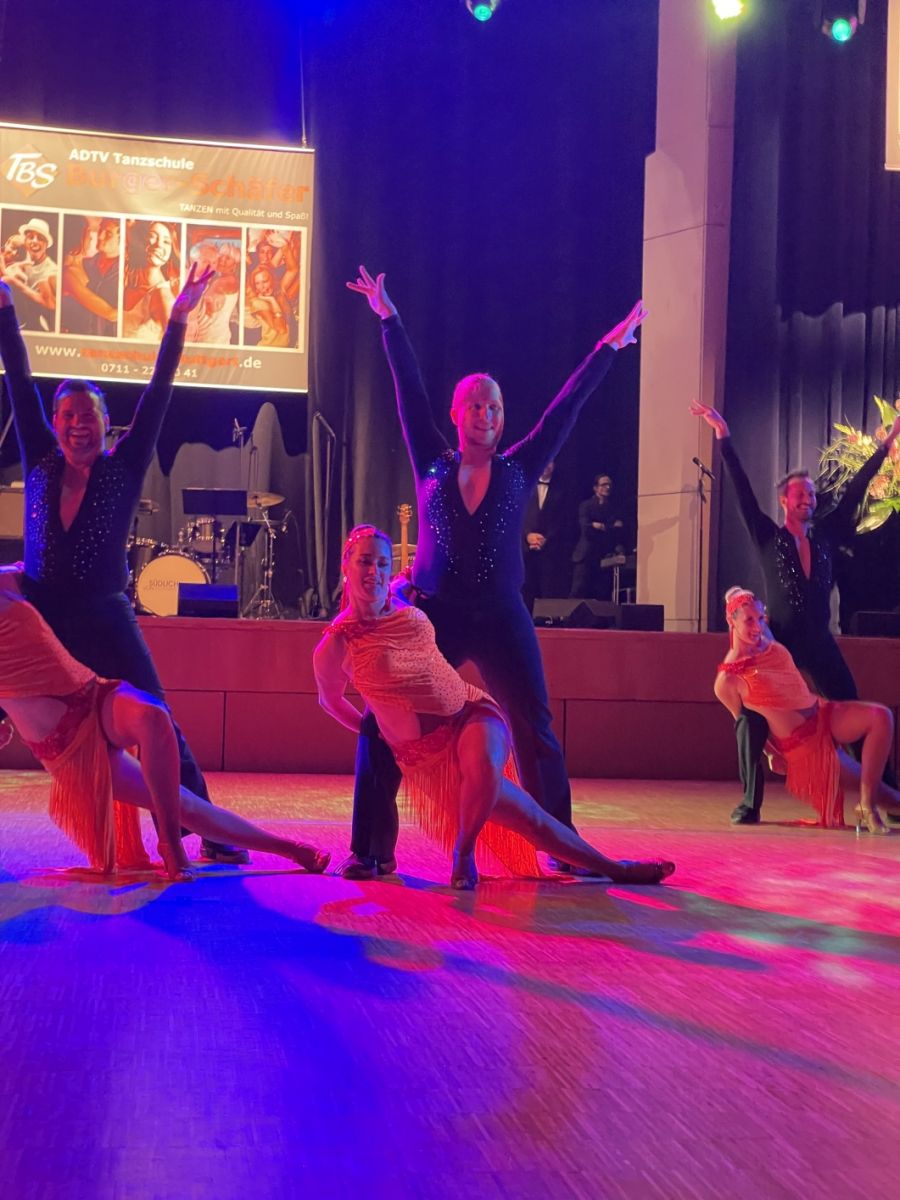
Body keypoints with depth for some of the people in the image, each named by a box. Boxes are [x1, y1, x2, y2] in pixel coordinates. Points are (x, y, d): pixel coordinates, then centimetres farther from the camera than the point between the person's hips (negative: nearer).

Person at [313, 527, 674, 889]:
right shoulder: (335, 646, -11)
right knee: (529, 817, -13)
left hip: (470, 712, 3)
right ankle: (611, 867, 0)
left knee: (483, 762, -35)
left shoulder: (407, 610, 3)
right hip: (427, 754, -3)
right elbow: (330, 701, 10)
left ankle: (464, 850, -11)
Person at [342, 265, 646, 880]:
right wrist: (389, 318, 8)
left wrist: (609, 347, 11)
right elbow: (409, 391, 8)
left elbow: (566, 407, 9)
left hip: (502, 621, 1)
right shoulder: (432, 464, 8)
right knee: (381, 728, -9)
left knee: (536, 734, -1)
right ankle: (371, 850, -2)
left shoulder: (518, 470, 8)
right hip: (432, 618, 0)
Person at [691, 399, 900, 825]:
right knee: (752, 718, -11)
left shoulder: (826, 534, 8)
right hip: (777, 642, -3)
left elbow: (855, 490, 10)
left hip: (820, 644, 3)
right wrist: (723, 436, -12)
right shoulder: (768, 537, 0)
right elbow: (743, 489, -6)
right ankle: (750, 802, -4)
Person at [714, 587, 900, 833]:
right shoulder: (727, 681, -14)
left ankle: (867, 805, -9)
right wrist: (773, 754, 5)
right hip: (799, 744, -7)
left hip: (824, 715, 7)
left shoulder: (768, 643, 3)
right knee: (868, 783, -10)